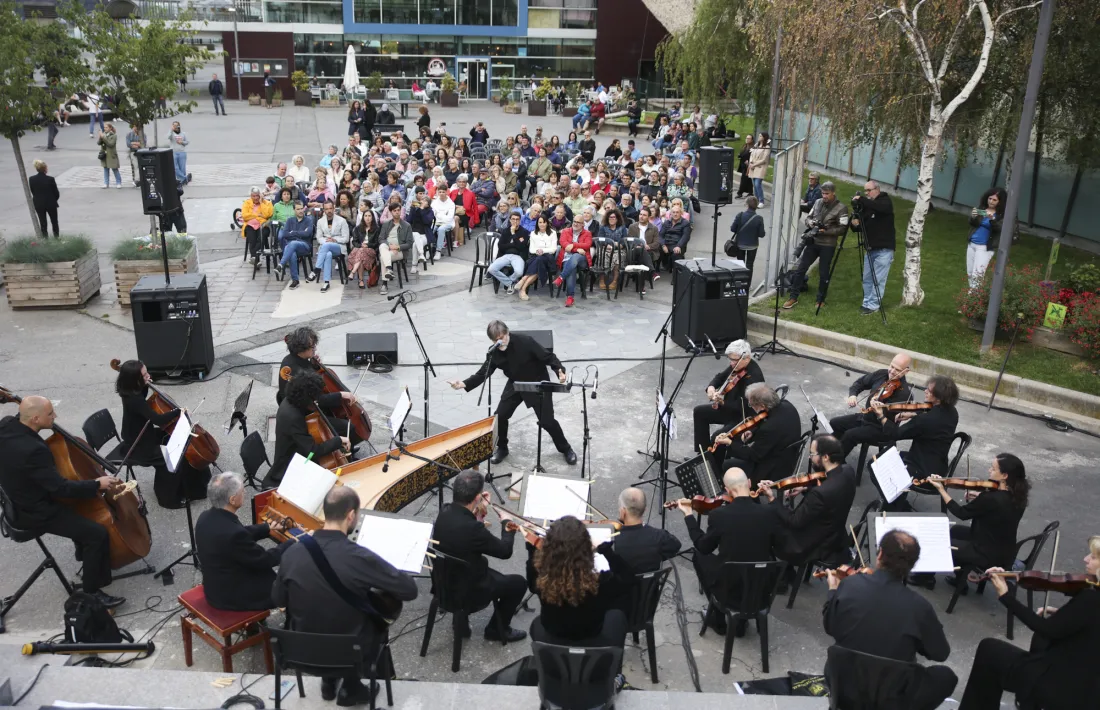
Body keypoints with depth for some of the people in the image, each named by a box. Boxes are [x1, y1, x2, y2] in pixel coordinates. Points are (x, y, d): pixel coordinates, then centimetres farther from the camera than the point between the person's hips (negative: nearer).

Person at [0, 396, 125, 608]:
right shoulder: (32, 450, -37)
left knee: (81, 503, 30)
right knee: (98, 533, -15)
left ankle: (85, 551, 48)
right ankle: (91, 592, -1)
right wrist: (97, 484, -21)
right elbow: (61, 488, -31)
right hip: (34, 512, -10)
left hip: (22, 499, 10)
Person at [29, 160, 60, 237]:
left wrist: (38, 199, 15)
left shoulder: (31, 179, -9)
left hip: (38, 204, 2)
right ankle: (57, 236, 26)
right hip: (51, 204, -2)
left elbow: (32, 192, 0)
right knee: (54, 222, 17)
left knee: (42, 223, 12)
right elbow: (56, 193, -11)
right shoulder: (50, 179, -19)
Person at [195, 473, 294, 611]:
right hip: (233, 597, -8)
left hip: (216, 588, 8)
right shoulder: (233, 533, -34)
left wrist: (268, 528, 20)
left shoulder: (206, 518, -7)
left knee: (274, 575, 26)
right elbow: (264, 560, -21)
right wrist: (293, 542, -8)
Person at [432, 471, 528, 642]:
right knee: (518, 583, 12)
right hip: (467, 590, -7)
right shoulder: (472, 528, -35)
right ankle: (497, 629, 29)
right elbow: (505, 551, -19)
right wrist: (507, 524, -4)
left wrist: (479, 512, 4)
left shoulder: (445, 512, -13)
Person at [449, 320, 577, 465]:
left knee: (547, 421, -4)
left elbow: (548, 357, -21)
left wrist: (560, 371, -40)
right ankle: (502, 448, 22)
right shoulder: (494, 353, -12)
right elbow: (483, 373, -9)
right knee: (500, 415, -4)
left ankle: (566, 449, 20)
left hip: (538, 384, -4)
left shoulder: (526, 342, -26)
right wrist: (464, 384, -25)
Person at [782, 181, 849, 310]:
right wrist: (810, 222, -8)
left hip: (827, 246, -5)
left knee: (823, 274, 4)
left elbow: (843, 229, -12)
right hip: (812, 242, 5)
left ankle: (820, 300, 19)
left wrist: (826, 231, -21)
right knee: (800, 269, 3)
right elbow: (808, 217, 15)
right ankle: (793, 297, 12)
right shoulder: (818, 202, 9)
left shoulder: (841, 208, -8)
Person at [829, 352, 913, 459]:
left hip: (880, 429, -8)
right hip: (865, 417, 8)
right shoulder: (881, 374, -1)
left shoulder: (905, 393, -22)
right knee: (834, 423, 5)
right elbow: (860, 383, 11)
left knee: (850, 435, -26)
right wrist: (852, 394, -9)